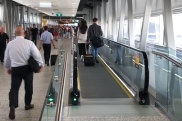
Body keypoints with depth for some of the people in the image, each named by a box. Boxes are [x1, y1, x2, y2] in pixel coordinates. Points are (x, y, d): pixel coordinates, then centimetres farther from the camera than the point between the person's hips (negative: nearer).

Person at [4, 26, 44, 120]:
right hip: (27, 68, -1)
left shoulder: (10, 44, -1)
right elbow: (37, 55, -8)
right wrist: (41, 64, 8)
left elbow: (7, 58, 9)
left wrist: (8, 68, 25)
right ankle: (27, 104, 31)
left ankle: (12, 107, -9)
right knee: (28, 87, 16)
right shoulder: (29, 43, -11)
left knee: (14, 88, 6)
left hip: (15, 69, 1)